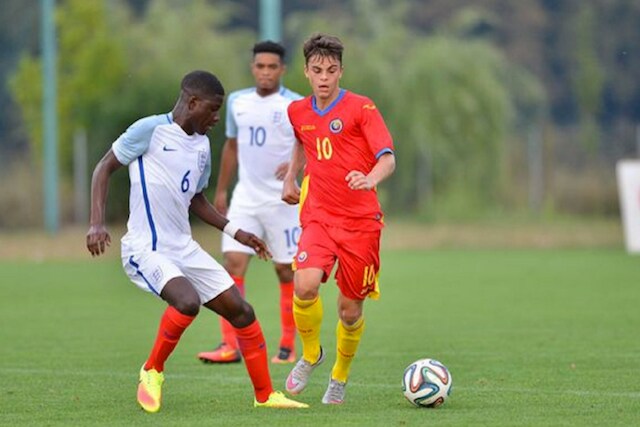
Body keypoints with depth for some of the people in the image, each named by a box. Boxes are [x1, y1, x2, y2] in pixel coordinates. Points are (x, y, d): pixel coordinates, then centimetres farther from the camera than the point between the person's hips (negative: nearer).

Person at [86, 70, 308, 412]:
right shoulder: (151, 130, -10)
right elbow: (105, 168, -5)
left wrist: (235, 232, 19)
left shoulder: (201, 145, 13)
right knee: (188, 301, -33)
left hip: (184, 249, 8)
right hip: (146, 250, -8)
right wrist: (97, 223, -15)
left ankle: (264, 395, 18)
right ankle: (152, 371, -9)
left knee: (240, 310, 4)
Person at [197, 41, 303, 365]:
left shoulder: (296, 106, -5)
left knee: (286, 271, 1)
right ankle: (230, 346, -11)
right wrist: (221, 190, 22)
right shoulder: (237, 102, 10)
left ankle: (288, 346, 14)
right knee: (233, 264, -9)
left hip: (282, 199, -4)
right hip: (245, 197, 4)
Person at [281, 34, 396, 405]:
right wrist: (291, 176, 23)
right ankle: (310, 354, 4)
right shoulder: (298, 112, 8)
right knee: (305, 285, -24)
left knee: (350, 309, 3)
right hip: (319, 217, 2)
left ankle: (340, 377, 30)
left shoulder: (361, 108, -7)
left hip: (360, 221, -2)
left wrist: (371, 179, -35)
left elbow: (388, 158, -15)